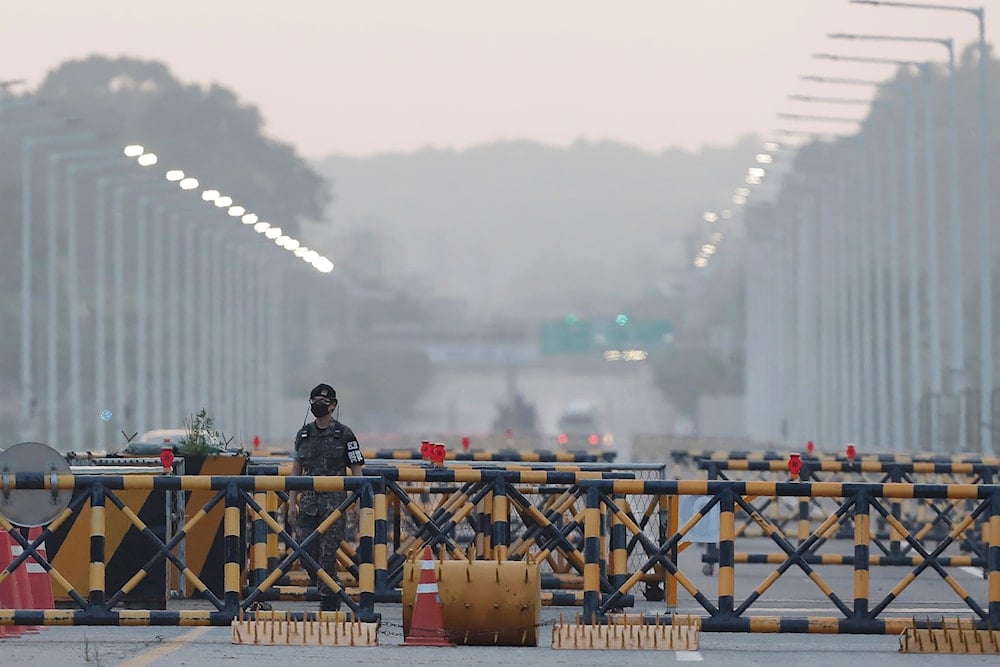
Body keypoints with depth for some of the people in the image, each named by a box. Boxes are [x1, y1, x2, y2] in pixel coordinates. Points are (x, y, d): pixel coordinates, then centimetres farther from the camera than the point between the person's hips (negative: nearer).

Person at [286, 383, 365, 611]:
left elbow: (356, 471, 0)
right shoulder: (304, 434, 12)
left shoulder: (344, 435, -1)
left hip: (334, 501, -5)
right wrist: (292, 503, 10)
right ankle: (333, 593, 19)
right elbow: (296, 470, 16)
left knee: (327, 553, -8)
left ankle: (328, 601, -1)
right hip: (308, 500, 5)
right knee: (306, 551, 3)